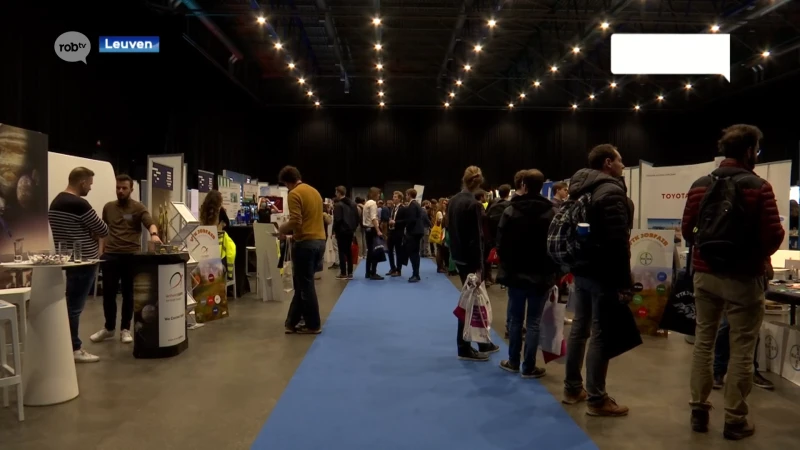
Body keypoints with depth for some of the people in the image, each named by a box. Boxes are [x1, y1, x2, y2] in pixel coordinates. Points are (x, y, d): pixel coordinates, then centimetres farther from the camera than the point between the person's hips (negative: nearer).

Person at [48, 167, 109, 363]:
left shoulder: (56, 201, 11)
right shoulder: (79, 204, -20)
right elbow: (104, 231, -15)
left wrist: (88, 234, 4)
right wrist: (93, 233, 5)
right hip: (82, 262, -10)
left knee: (70, 304, 15)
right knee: (74, 306, -2)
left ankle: (72, 343, 24)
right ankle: (72, 349, 6)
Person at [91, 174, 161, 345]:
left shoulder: (138, 208, -2)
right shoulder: (108, 207, 10)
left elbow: (151, 223, -16)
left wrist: (154, 234, -38)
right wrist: (101, 251, 10)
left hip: (131, 255, -3)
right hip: (110, 255, 3)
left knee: (128, 294, 6)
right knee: (108, 293, 8)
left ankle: (125, 329, 17)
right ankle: (109, 328, 23)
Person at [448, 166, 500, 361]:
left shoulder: (453, 201, 7)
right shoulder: (474, 205, -18)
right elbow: (476, 238, -19)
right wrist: (478, 266, -17)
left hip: (457, 255, 8)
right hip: (469, 258, -8)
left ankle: (482, 342, 28)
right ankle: (464, 348, 10)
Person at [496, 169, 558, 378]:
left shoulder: (510, 211, -7)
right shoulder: (550, 213, -6)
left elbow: (501, 244, -5)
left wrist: (507, 266, 10)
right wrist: (551, 272, 4)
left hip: (515, 274, 0)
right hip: (541, 276, 0)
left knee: (515, 319, 12)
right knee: (534, 321, 6)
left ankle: (513, 362, 21)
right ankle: (528, 367, 10)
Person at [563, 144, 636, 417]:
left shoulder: (581, 189, 14)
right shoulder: (611, 192, -15)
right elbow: (618, 242, -21)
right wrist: (625, 282, -18)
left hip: (582, 269, 9)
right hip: (603, 273, -9)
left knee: (579, 328, 14)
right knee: (601, 334, -4)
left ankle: (573, 388, 23)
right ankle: (597, 399, 3)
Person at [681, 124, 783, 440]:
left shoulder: (700, 186, 1)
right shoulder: (758, 187, -11)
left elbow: (687, 230, 5)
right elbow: (774, 236, -14)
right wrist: (761, 253, 8)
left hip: (705, 275, 4)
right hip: (743, 278, -4)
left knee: (703, 342, 14)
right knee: (741, 350, 6)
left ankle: (698, 411, 20)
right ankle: (735, 420, 15)